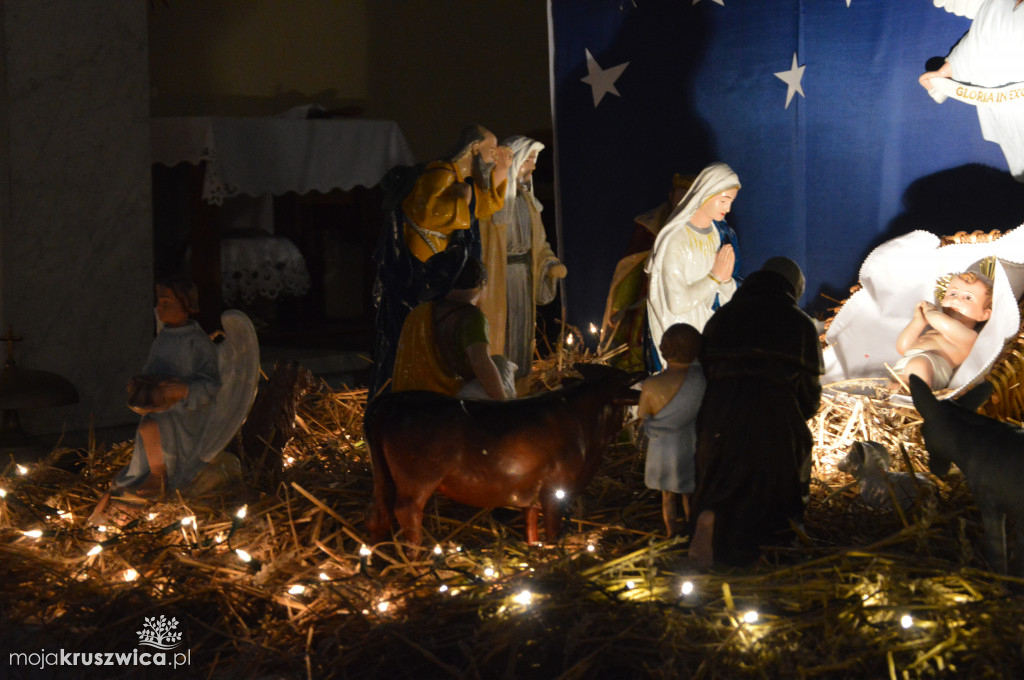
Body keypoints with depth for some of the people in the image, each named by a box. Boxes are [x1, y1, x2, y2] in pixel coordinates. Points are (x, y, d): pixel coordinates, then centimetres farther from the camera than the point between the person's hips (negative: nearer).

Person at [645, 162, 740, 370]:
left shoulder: (713, 234, 6)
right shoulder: (676, 239, -17)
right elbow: (677, 303, -22)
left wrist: (726, 278, -12)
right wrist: (715, 277, -16)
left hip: (704, 326, 8)